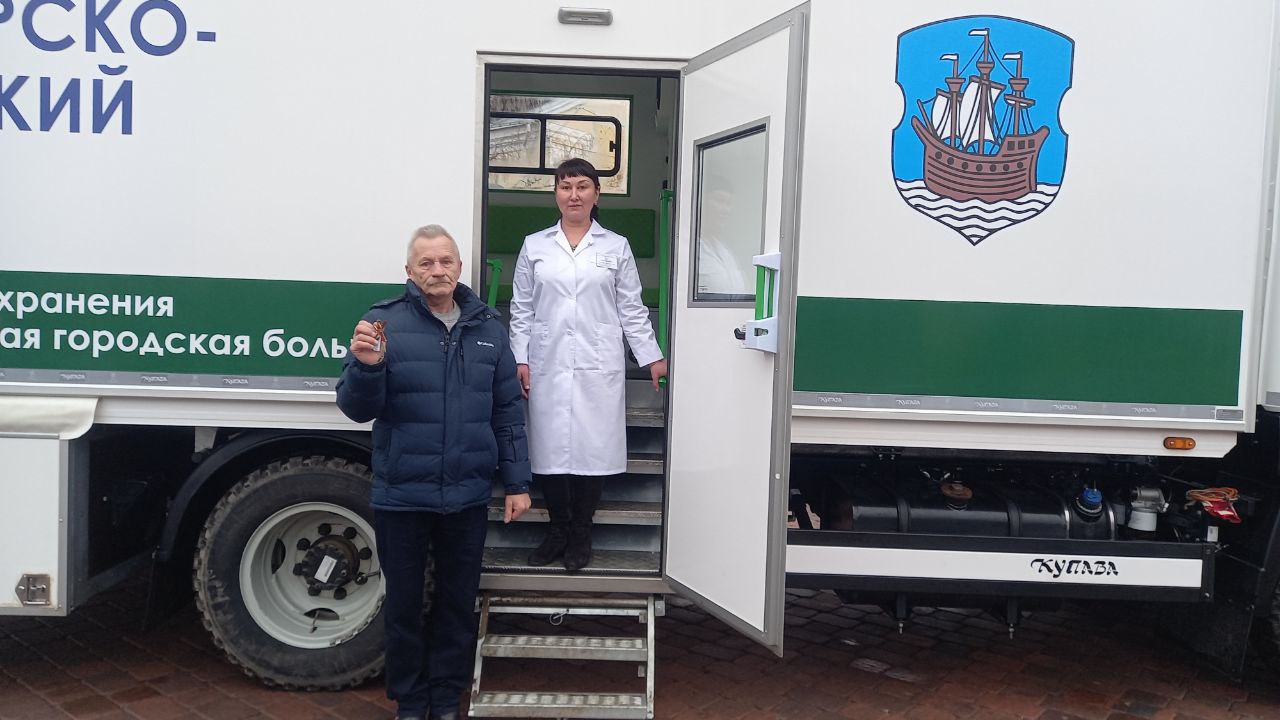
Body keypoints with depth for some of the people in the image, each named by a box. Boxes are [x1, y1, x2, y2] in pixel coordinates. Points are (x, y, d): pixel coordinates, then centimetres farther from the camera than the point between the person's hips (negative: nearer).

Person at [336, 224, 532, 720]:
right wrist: (366, 366, -28)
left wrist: (517, 483, 4)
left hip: (468, 496, 2)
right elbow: (356, 408, -8)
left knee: (458, 603, 15)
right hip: (401, 496, -2)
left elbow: (507, 413, 7)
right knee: (404, 603, 12)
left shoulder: (487, 328, 3)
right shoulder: (384, 322, -6)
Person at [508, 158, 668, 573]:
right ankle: (558, 530, 20)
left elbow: (632, 309, 9)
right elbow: (522, 309, 9)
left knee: (593, 450, 1)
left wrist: (652, 358, 5)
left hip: (599, 367, 0)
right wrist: (520, 359, 1)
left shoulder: (616, 247, 9)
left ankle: (581, 535, 18)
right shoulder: (535, 246, 10)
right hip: (548, 366, 1)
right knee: (549, 450, 1)